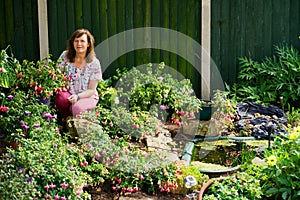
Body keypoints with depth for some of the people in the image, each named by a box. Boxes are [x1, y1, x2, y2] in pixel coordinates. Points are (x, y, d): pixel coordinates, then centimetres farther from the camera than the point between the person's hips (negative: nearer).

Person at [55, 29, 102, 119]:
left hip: (87, 96, -2)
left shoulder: (94, 63, -7)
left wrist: (77, 96, -23)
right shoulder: (65, 56, -2)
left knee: (77, 108, -35)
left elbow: (92, 90, -5)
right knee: (60, 98, -34)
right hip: (68, 93, 2)